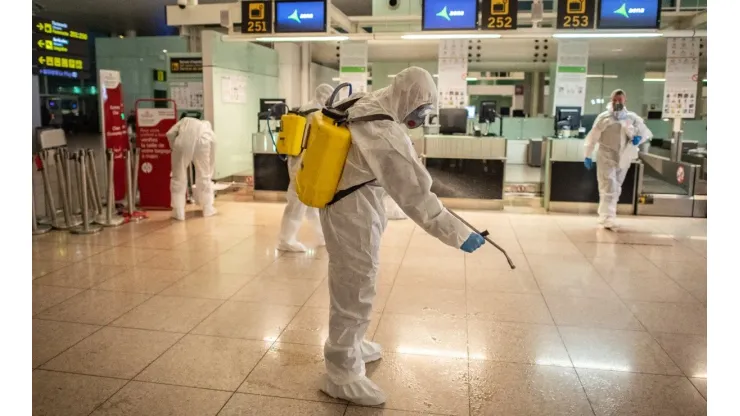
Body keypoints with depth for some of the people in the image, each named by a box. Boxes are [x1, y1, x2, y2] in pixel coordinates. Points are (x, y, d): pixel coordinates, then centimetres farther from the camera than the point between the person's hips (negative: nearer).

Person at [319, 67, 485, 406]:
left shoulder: (364, 107, 1)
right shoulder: (386, 135, -27)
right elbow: (415, 193, -26)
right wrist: (457, 233, -21)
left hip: (343, 205, 10)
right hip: (353, 214, -10)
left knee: (348, 285, 23)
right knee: (355, 291, 2)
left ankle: (347, 345, 43)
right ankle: (342, 373, 18)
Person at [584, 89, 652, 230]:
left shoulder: (632, 118, 4)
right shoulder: (604, 117, -3)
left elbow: (647, 133, 12)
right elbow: (593, 137, -2)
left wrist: (639, 138, -11)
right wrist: (588, 155, -5)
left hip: (623, 159, 4)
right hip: (606, 157, -4)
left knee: (616, 189, 12)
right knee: (608, 188, -10)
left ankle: (605, 216, 27)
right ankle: (607, 219, -11)